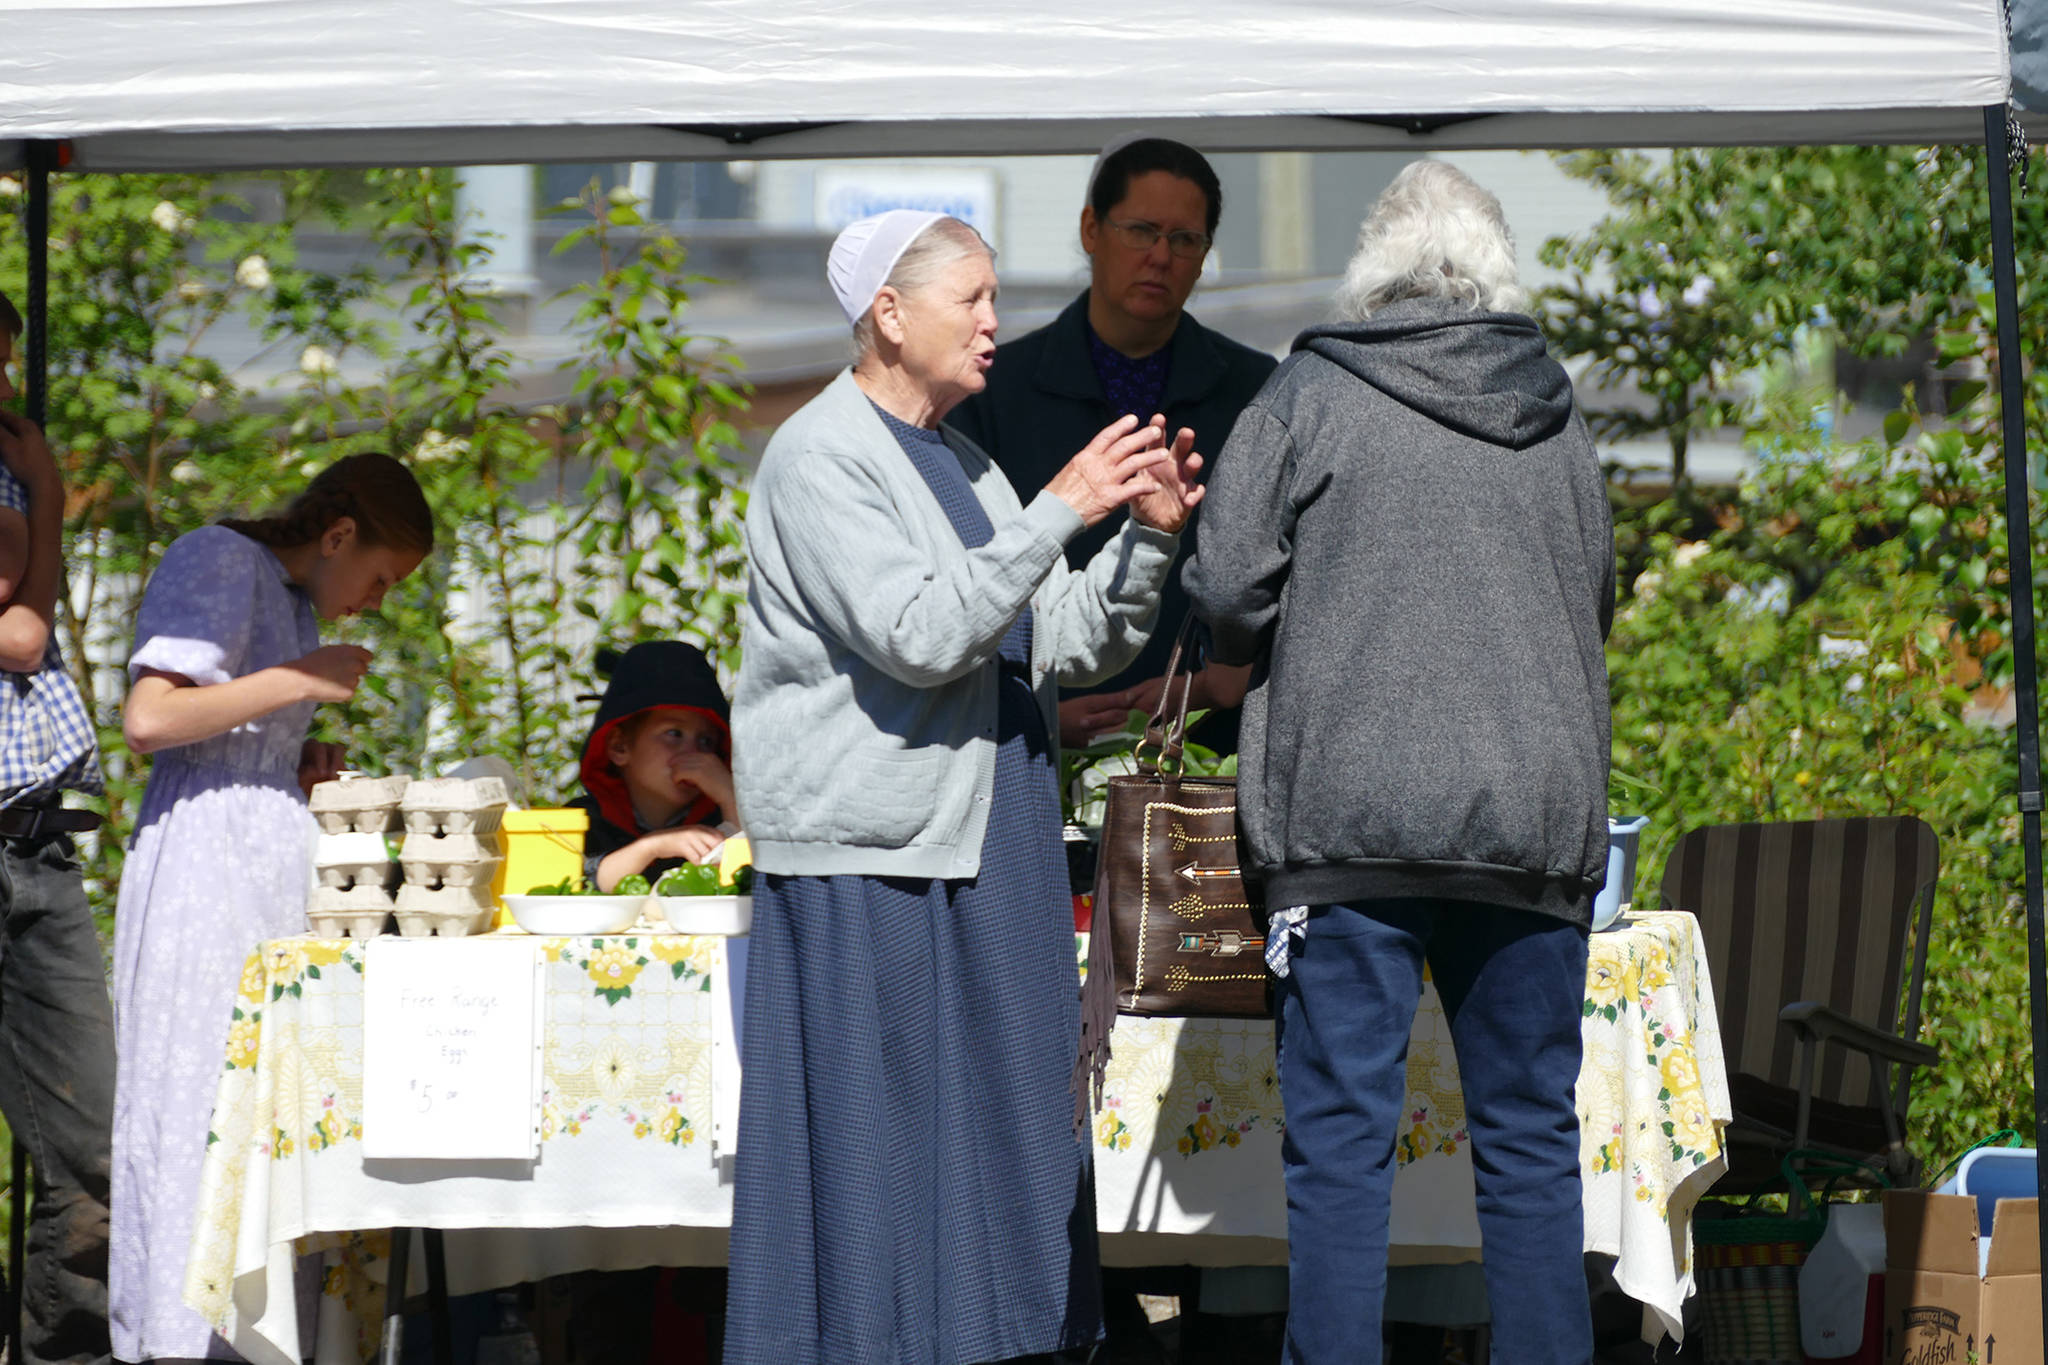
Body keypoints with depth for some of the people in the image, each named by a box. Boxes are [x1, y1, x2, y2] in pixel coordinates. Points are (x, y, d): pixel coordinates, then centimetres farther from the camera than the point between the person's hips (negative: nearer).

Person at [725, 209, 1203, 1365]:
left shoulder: (960, 463, 17)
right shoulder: (822, 459, -8)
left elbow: (1065, 644, 13)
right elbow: (919, 636, -20)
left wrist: (1149, 539, -2)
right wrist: (1061, 513, -20)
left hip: (990, 857, 8)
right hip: (871, 862, -8)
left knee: (994, 1130, 7)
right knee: (876, 1134, -8)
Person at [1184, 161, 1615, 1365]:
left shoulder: (1309, 397, -2)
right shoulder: (1558, 420, 10)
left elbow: (1226, 593, -3)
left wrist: (1273, 655, 16)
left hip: (1353, 814, -3)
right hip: (1537, 814, 3)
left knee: (1341, 1138, -1)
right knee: (1533, 1138, 9)